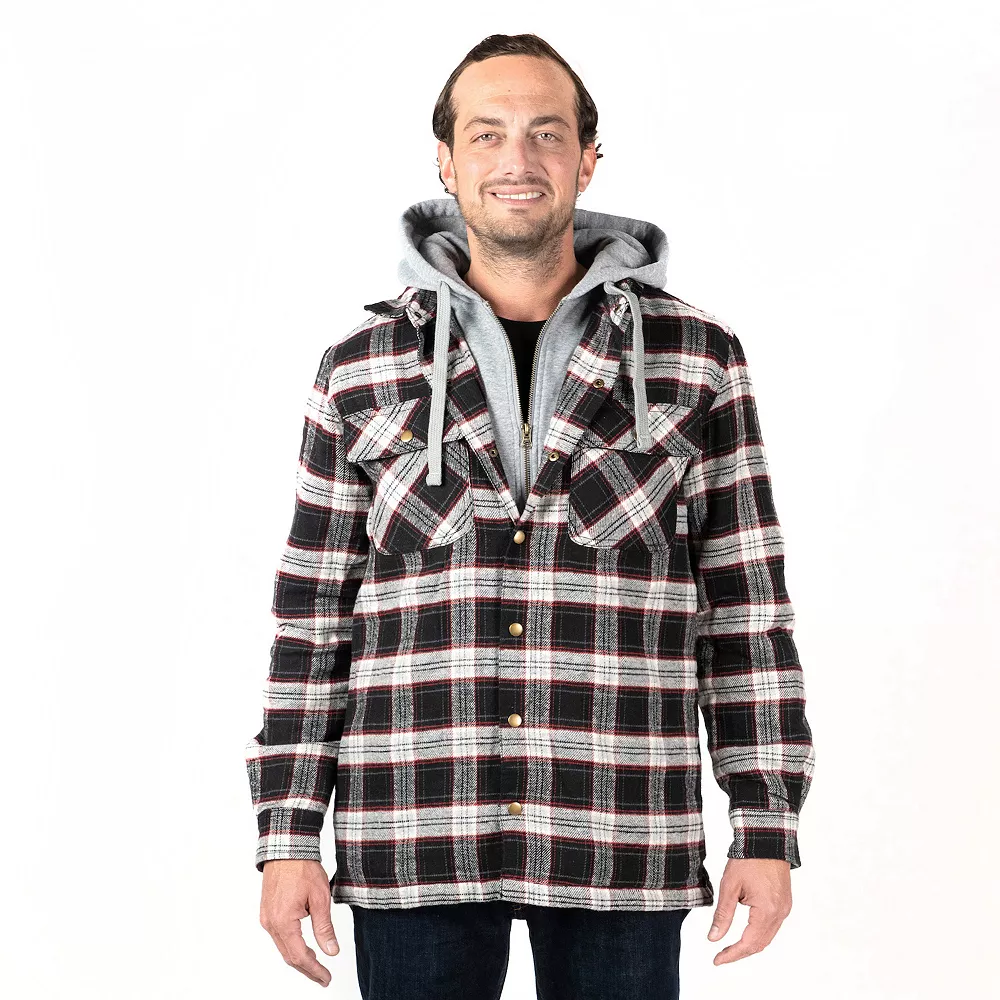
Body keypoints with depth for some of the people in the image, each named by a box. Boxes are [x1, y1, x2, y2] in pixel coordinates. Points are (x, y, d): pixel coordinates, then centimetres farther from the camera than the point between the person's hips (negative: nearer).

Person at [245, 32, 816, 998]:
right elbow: (312, 617, 6)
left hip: (621, 845, 0)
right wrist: (287, 838, 2)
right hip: (412, 844, 1)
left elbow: (747, 606, 4)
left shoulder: (696, 360, 3)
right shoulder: (362, 371, 5)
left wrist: (766, 827, 0)